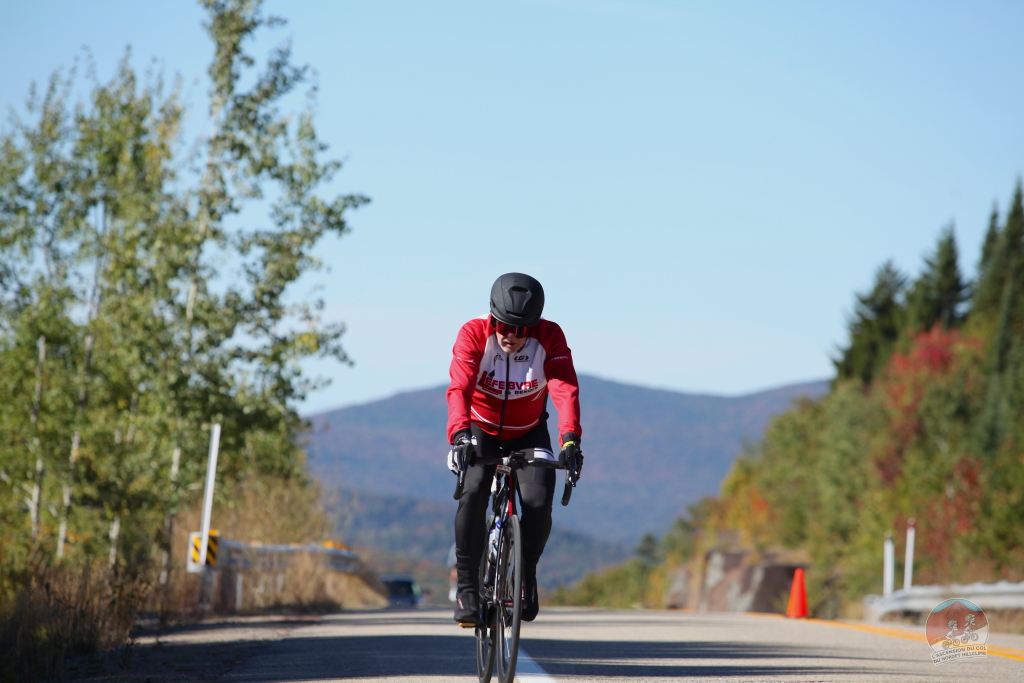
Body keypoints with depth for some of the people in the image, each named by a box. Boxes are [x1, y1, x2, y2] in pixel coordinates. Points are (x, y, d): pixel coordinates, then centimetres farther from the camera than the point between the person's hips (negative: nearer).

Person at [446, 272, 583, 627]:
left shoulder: (549, 337, -22)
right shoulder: (473, 334, -24)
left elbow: (565, 388, -33)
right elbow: (459, 387, -36)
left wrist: (570, 437, -50)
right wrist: (460, 433, -54)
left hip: (528, 434, 1)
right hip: (481, 430, -1)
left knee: (538, 503, -20)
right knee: (473, 495, -26)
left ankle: (527, 570, 9)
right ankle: (467, 585, -15)